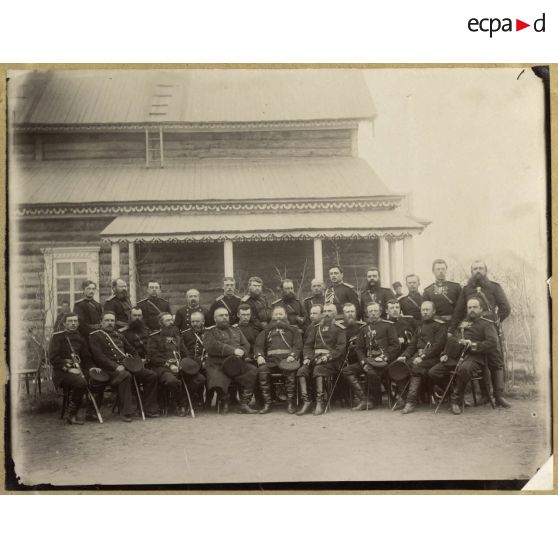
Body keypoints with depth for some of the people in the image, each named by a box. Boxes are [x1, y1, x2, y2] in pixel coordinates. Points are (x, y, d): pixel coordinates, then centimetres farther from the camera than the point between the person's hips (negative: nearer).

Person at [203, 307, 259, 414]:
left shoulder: (236, 330, 26)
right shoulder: (209, 332, 11)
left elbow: (246, 345, 16)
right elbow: (212, 346, -9)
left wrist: (241, 352, -10)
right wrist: (233, 351, -17)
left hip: (237, 364, 4)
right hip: (217, 365, -4)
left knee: (253, 371, -23)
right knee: (218, 381, -33)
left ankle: (244, 404, -16)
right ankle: (225, 402, 1)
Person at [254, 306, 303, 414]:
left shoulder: (292, 329, 25)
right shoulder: (266, 330, 29)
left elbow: (298, 345, 10)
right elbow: (259, 345, 16)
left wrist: (293, 355, -11)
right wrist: (259, 356, -6)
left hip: (287, 358, -1)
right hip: (271, 360, 2)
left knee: (290, 371, -36)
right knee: (262, 370, -32)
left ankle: (290, 402, -25)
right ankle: (267, 402, -24)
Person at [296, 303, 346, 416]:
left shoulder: (339, 329, 8)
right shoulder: (315, 328, 21)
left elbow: (341, 348, -4)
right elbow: (307, 345, 17)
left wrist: (327, 356, -18)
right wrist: (307, 357, -3)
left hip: (331, 359, -4)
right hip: (315, 356, 4)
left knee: (318, 369, -35)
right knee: (302, 371, -25)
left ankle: (320, 403, -32)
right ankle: (306, 401, -26)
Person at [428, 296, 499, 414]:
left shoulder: (486, 324, 6)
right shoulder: (463, 323, 26)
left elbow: (493, 344, -9)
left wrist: (473, 345, -15)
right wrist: (446, 354, 14)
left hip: (474, 357, -6)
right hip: (456, 357, 6)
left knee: (464, 368, -42)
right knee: (433, 372, -14)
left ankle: (457, 400, -21)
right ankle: (453, 392, 6)